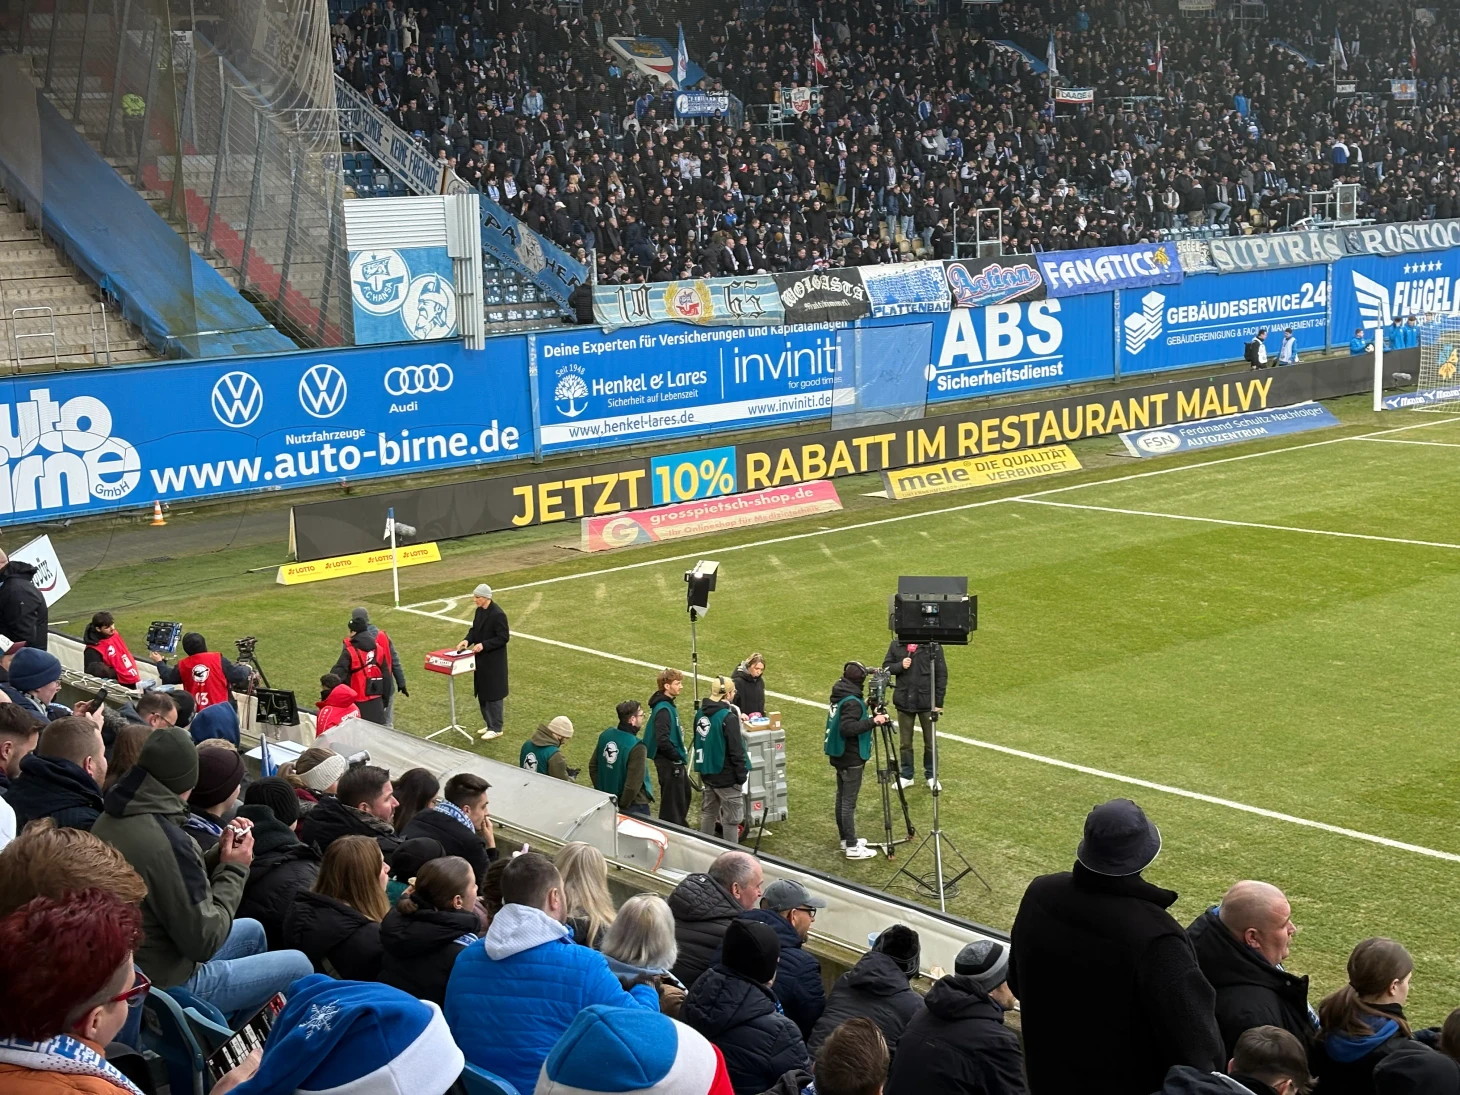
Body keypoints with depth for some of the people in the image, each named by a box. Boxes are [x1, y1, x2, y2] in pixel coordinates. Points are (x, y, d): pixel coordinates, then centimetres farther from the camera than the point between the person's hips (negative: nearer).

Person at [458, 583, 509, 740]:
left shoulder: (498, 614, -21)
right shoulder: (479, 610, 5)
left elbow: (503, 638, -20)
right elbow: (475, 629, 14)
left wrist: (483, 645, -24)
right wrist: (467, 640, -6)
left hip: (493, 662, -9)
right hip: (481, 659, 9)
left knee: (493, 694, 1)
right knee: (482, 693, 16)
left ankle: (496, 728, 11)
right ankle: (490, 724, 29)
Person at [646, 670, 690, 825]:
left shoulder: (668, 705, 9)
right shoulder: (663, 709, -22)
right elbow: (662, 740, -28)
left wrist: (680, 756, 11)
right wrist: (677, 757, -17)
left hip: (674, 762, 11)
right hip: (668, 762, -11)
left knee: (684, 793, 22)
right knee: (672, 800, -1)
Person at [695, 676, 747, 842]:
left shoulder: (701, 713, 4)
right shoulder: (728, 718, -21)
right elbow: (736, 750, -20)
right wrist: (742, 775, -11)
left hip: (706, 773, 8)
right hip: (726, 776, -8)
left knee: (708, 813, 20)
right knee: (731, 819, 0)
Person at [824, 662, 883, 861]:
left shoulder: (839, 696, 7)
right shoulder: (852, 702, -21)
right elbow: (847, 728, -30)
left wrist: (868, 718, 17)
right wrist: (872, 721, -31)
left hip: (840, 756, 10)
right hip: (851, 759, -10)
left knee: (842, 798, 15)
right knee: (849, 802, -6)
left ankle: (846, 838, 25)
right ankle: (852, 847, -3)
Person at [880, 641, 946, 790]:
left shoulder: (933, 645, -9)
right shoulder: (897, 645, -1)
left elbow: (941, 674, -6)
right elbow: (886, 666, 6)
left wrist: (939, 701, -7)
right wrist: (900, 665, -16)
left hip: (927, 702, -2)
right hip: (904, 701, 2)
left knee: (930, 741, 10)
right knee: (905, 742, 11)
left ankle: (930, 776, 25)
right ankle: (906, 776, 24)